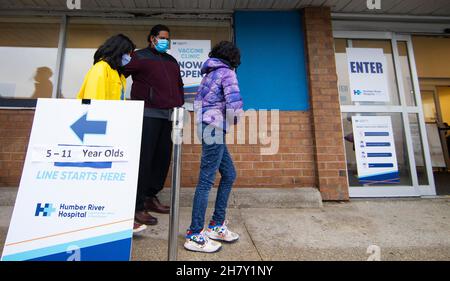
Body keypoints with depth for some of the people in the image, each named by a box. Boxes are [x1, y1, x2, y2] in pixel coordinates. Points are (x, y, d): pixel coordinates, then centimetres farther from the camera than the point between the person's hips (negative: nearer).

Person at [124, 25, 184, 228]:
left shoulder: (171, 61, 25)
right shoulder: (140, 57, 6)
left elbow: (179, 85, 28)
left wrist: (179, 105, 16)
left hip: (167, 116, 6)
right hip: (148, 114, -6)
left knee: (163, 158, 6)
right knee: (144, 159, -8)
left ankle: (151, 198, 21)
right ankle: (138, 206, 0)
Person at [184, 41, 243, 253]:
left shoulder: (210, 73, 22)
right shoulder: (227, 72, -3)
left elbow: (201, 101, 20)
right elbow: (234, 102, -17)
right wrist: (234, 119, 3)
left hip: (208, 128, 9)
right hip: (215, 128, -9)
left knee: (229, 174, 14)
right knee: (206, 180, -7)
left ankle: (216, 226, 20)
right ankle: (194, 236, 2)